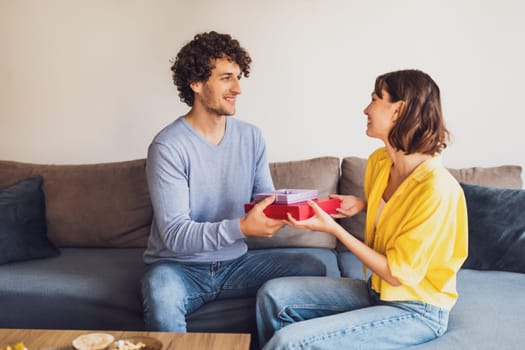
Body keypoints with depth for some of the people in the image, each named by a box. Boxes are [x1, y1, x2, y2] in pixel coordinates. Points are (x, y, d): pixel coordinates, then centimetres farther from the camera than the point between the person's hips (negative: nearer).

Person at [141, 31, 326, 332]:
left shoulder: (252, 137, 3)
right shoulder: (168, 146, -16)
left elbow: (266, 199, 6)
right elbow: (175, 235, -21)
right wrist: (241, 228, -34)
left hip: (235, 263, 5)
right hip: (179, 267, -5)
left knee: (312, 268, -15)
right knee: (161, 291, -39)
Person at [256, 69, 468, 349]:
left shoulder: (437, 189, -26)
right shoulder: (378, 161, -2)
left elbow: (397, 273, -20)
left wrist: (333, 229, -22)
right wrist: (361, 204, -2)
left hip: (416, 312, -7)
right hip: (377, 290, 7)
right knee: (274, 295, -4)